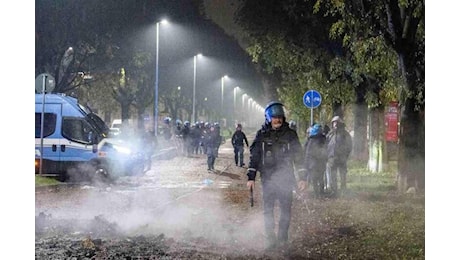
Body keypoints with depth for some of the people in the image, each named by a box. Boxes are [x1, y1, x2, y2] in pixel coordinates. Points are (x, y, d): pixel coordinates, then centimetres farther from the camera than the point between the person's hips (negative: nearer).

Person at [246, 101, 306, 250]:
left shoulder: (290, 134, 3)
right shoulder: (262, 135, 2)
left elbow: (298, 156, 7)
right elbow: (254, 156, 2)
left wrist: (303, 177, 3)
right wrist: (251, 177, -3)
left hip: (285, 179, 0)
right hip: (268, 179, 0)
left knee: (286, 209, 2)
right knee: (268, 210, -1)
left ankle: (282, 238, 12)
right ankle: (270, 239, 5)